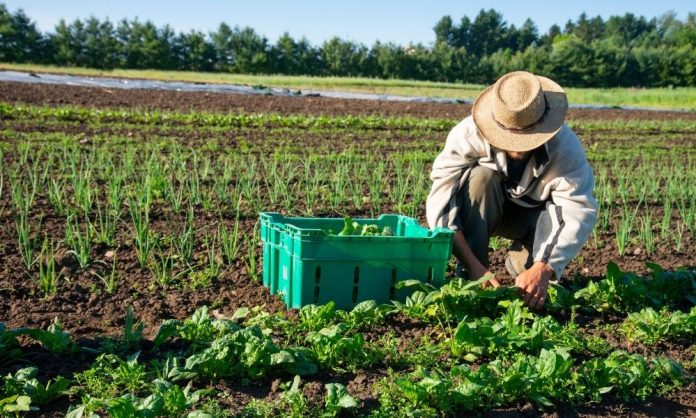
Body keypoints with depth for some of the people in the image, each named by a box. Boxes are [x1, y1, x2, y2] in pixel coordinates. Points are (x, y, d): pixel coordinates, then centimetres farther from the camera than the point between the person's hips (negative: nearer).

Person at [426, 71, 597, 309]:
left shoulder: (565, 146, -30)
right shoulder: (469, 134, -33)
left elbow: (580, 211, -36)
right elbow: (441, 202, -38)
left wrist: (543, 269, -50)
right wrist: (473, 266, -46)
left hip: (533, 214, 1)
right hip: (480, 213, -1)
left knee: (563, 213, -32)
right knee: (481, 178, -33)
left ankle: (523, 265, -2)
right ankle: (472, 278, -23)